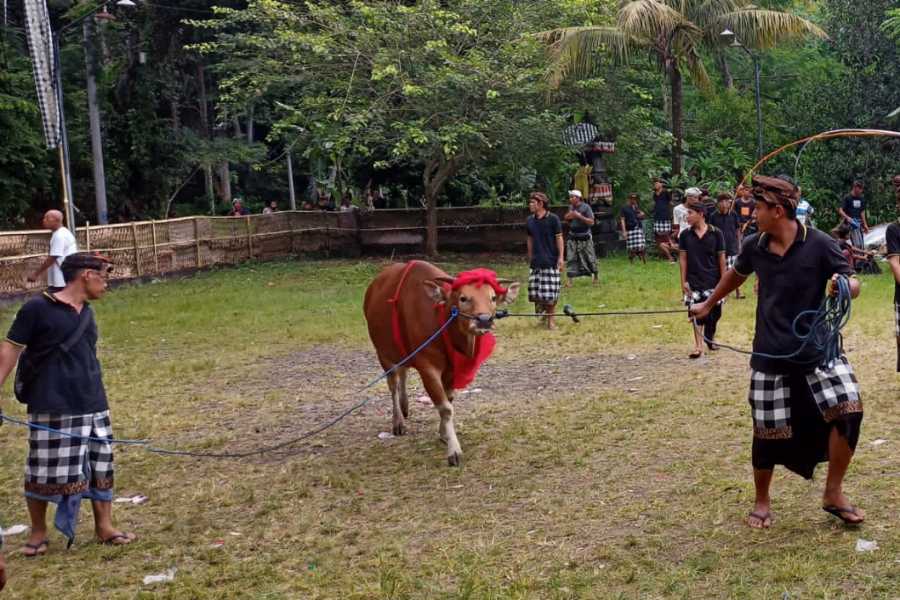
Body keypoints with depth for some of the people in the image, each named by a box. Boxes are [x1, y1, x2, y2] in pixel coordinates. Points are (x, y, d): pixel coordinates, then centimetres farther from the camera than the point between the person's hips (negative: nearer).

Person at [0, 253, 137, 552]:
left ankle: (104, 526, 23)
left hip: (94, 407, 7)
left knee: (101, 467, 11)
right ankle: (38, 532, 21)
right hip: (53, 409, -6)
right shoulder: (38, 308, -10)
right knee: (45, 473, 2)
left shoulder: (86, 312, 11)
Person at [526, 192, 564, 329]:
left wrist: (560, 257, -9)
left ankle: (550, 319, 9)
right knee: (535, 292, 0)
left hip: (551, 261, -4)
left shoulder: (553, 219, -6)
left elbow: (559, 238, -4)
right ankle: (543, 312, 24)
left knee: (551, 293, -3)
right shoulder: (530, 221, 8)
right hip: (536, 262, 4)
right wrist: (530, 258, 15)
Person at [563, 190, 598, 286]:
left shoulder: (585, 207, -10)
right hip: (573, 237, 4)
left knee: (590, 258, 6)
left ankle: (595, 276, 25)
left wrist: (580, 216, -22)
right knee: (571, 258, -3)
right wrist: (567, 217, -3)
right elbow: (567, 221, 20)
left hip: (584, 237, -4)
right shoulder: (570, 207, 7)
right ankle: (569, 280, -4)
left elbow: (591, 222, -14)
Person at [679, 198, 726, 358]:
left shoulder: (716, 234, -5)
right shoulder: (685, 235, 0)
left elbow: (721, 258, 0)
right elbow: (683, 259, 3)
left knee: (714, 312, 7)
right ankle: (698, 346, 5)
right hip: (694, 281, 0)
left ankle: (710, 338, 32)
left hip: (713, 281, 0)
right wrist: (683, 281, -1)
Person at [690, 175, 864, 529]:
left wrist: (843, 288, -37)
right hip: (771, 355, 2)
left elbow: (853, 284, -12)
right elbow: (736, 274, 18)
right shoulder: (754, 246, -2)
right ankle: (762, 502, 28)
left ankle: (834, 494, 2)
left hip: (818, 349, -2)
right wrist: (708, 305, 33)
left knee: (848, 410, -17)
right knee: (768, 434, 5)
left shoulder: (819, 244, -13)